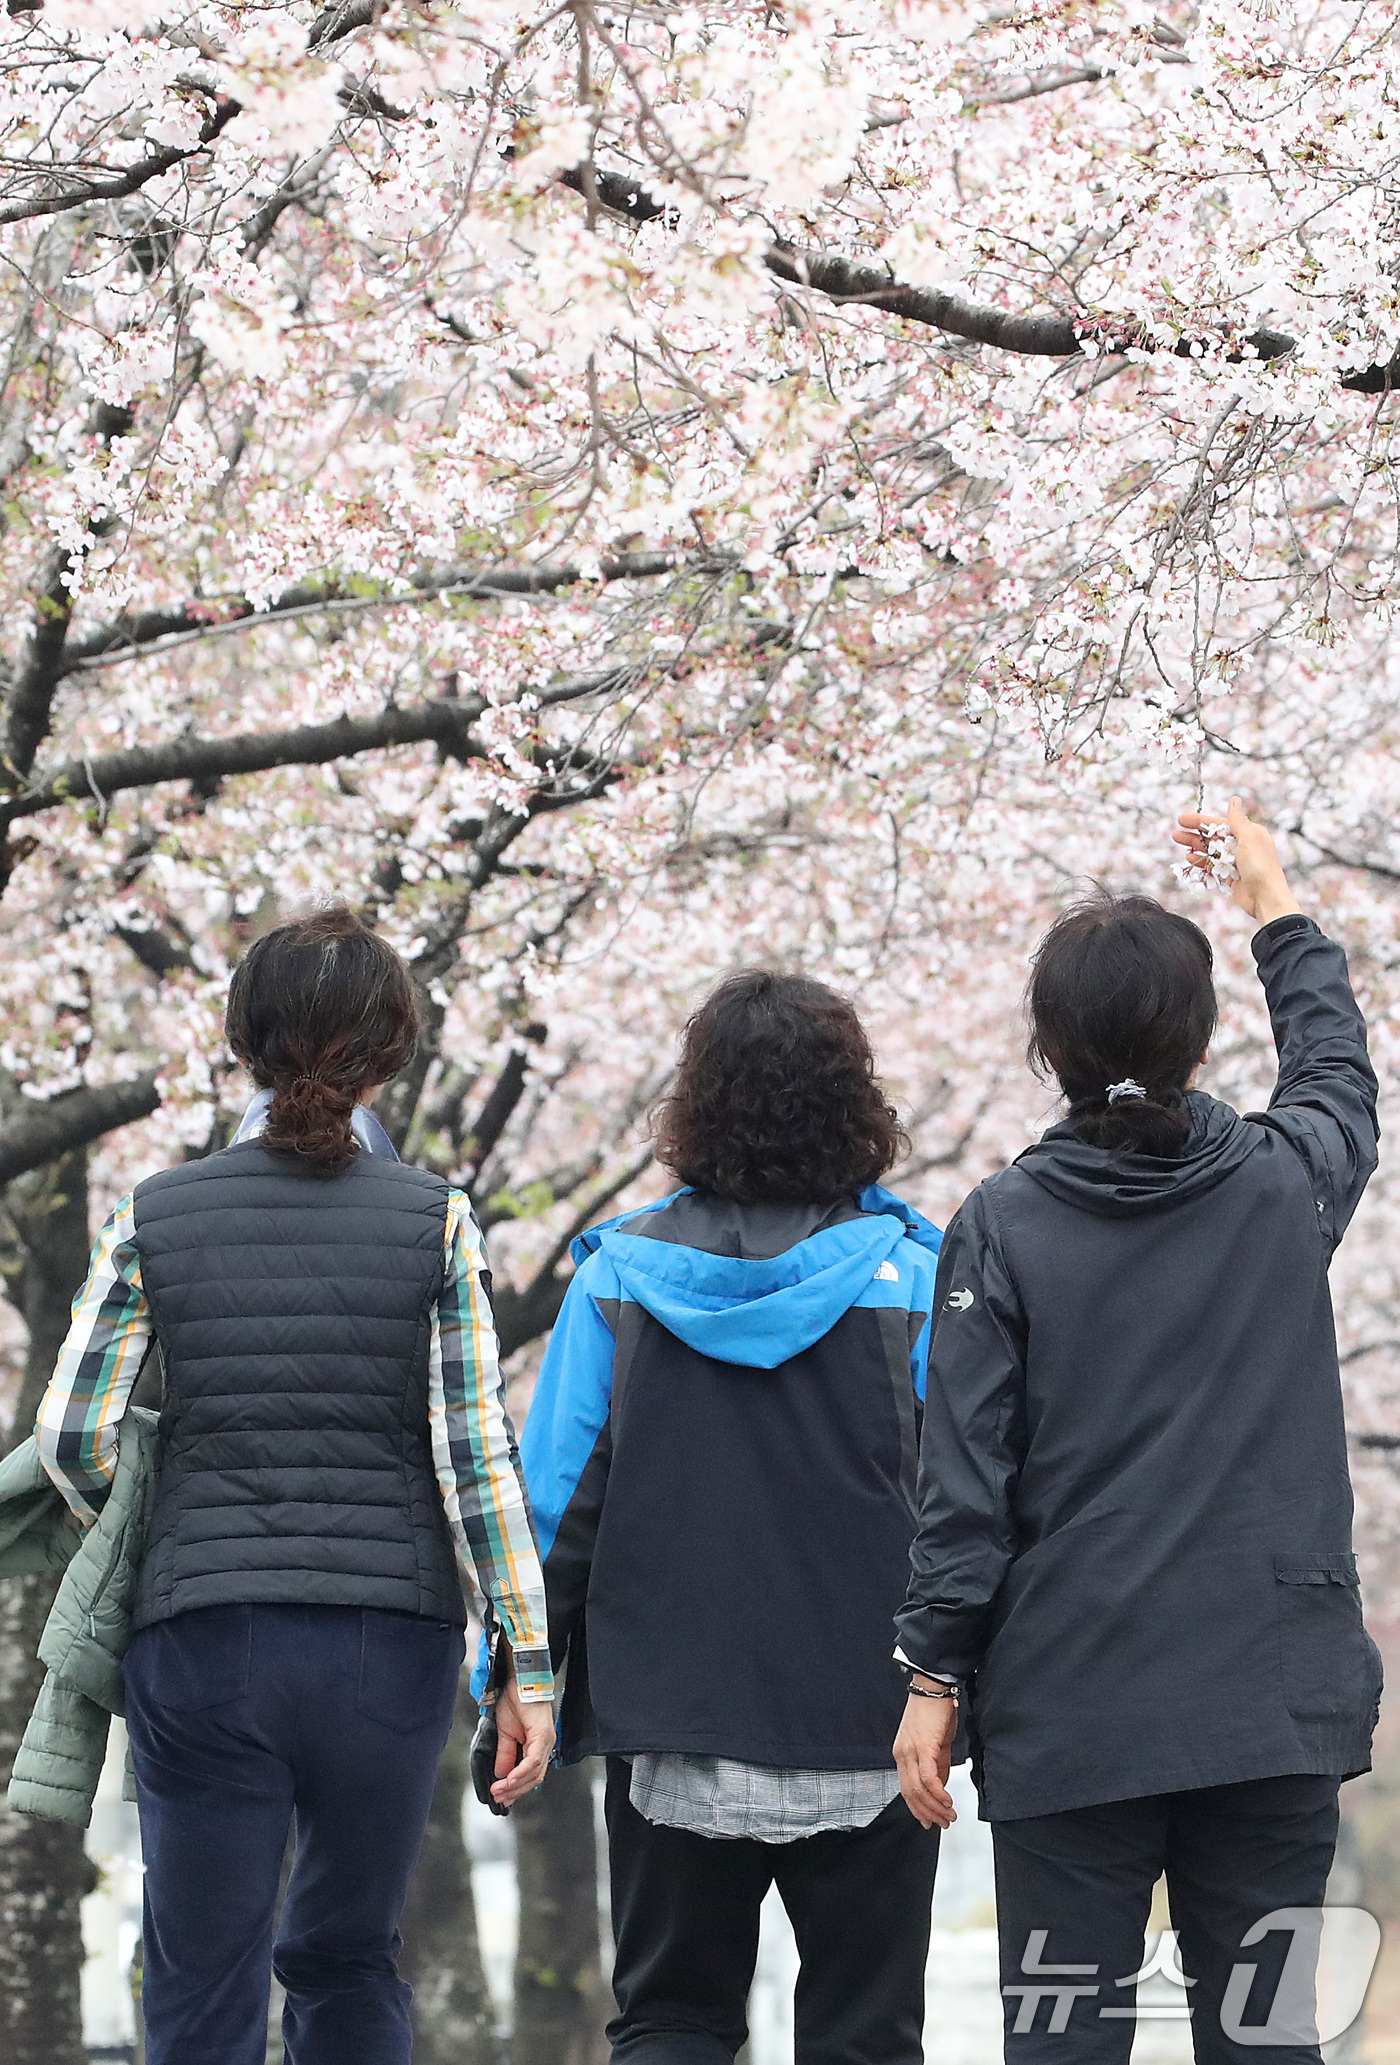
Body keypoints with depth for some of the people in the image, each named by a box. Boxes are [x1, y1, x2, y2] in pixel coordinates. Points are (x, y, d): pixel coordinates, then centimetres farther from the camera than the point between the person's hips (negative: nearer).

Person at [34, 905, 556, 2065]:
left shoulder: (156, 1220, 1)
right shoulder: (434, 1221, -2)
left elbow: (72, 1435, -1)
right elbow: (477, 1454, -5)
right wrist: (527, 1663, -1)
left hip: (202, 1635, 0)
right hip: (389, 1640, 0)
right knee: (349, 1958, 19)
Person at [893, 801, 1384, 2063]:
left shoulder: (1003, 1227, -4)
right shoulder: (1284, 1187, 2)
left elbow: (966, 1478, -6)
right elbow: (1339, 1077, 27)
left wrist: (936, 1672, 1)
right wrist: (1279, 915, 40)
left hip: (1070, 1715, -2)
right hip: (1276, 1710, 2)